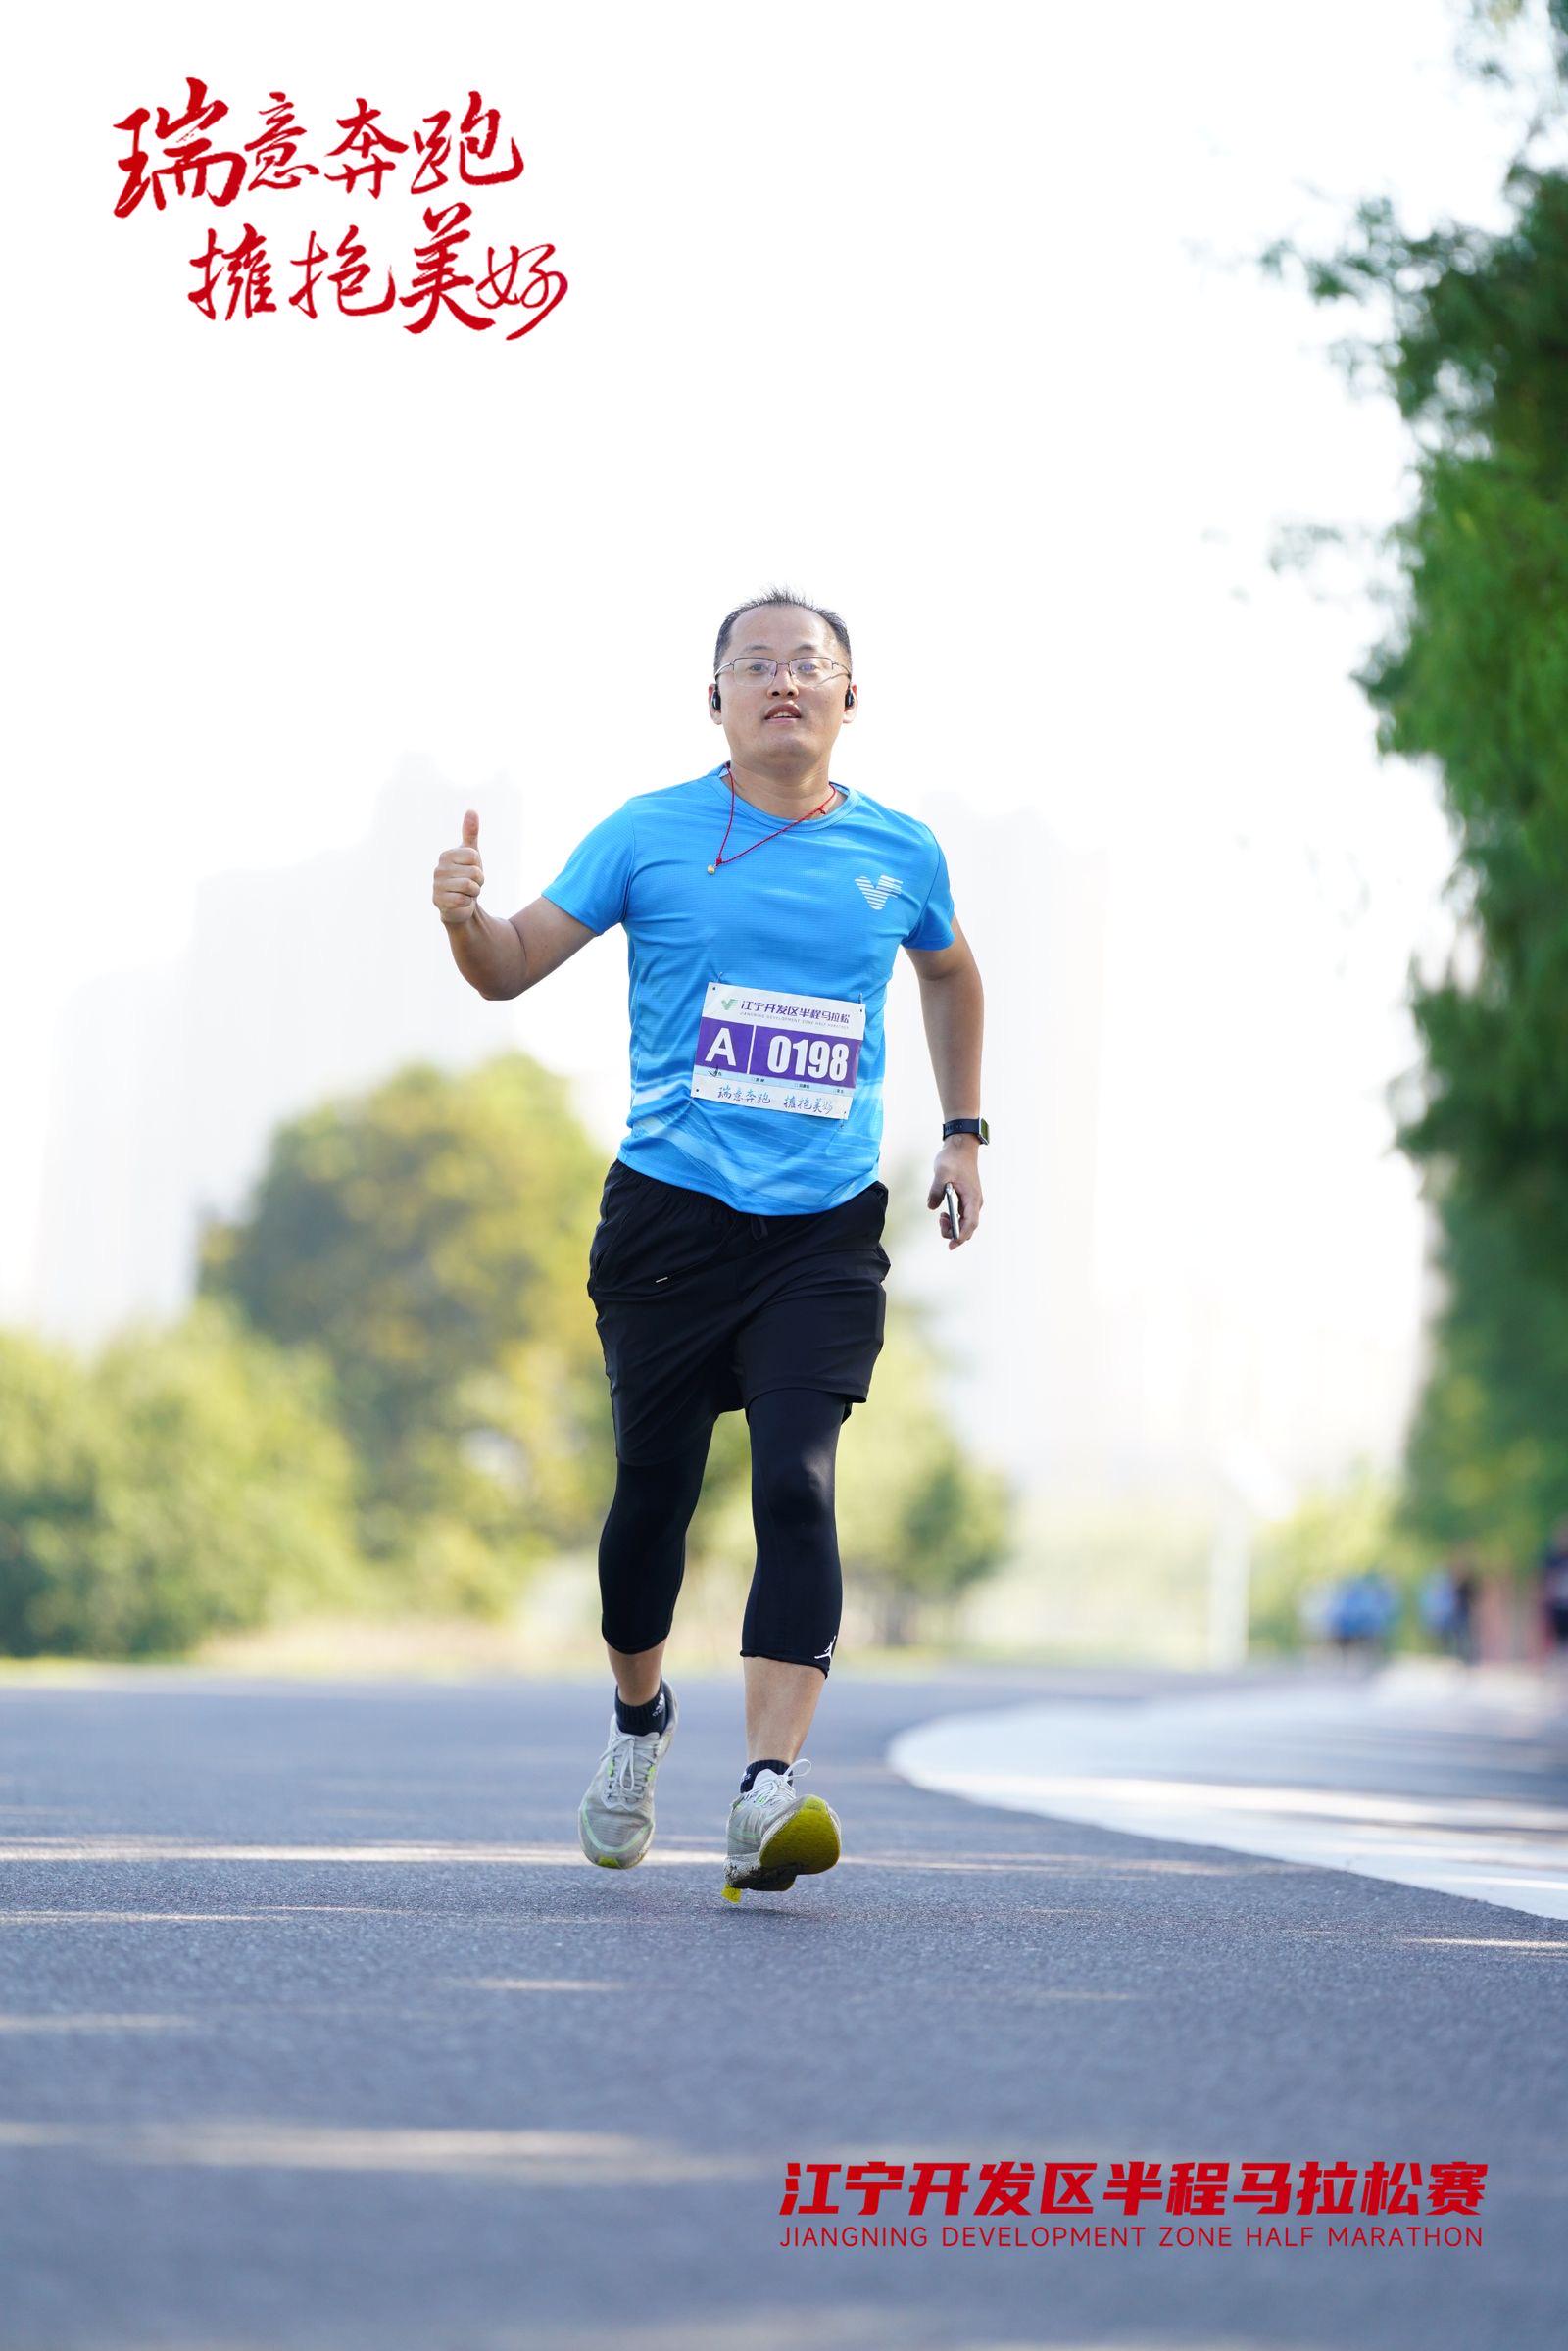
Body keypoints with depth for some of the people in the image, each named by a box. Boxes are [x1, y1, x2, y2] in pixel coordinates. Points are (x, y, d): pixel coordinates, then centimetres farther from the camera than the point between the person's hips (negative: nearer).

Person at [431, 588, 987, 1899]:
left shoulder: (901, 855, 9)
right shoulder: (651, 835, 2)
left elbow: (951, 972, 29)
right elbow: (512, 968, 3)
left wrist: (962, 1130, 23)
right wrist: (464, 918, -19)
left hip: (826, 1229, 0)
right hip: (670, 1214, 0)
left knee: (796, 1484, -16)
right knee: (656, 1488, 7)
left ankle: (768, 1794, -23)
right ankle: (638, 1716, 35)